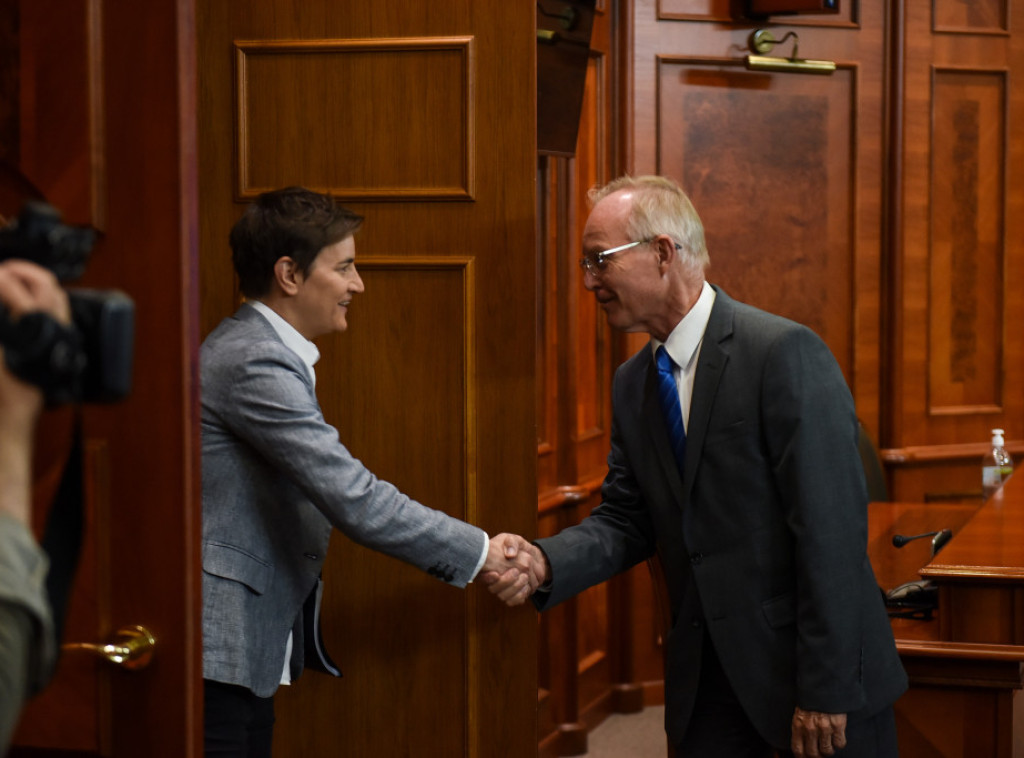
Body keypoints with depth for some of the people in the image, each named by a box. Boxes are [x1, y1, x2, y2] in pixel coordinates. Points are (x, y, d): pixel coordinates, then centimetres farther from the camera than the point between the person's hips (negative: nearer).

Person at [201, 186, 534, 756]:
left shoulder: (255, 350, 16)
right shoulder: (254, 362, -17)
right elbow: (353, 499, -21)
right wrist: (480, 553, -13)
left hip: (247, 651, 10)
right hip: (217, 651, -10)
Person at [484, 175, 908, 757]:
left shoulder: (786, 353, -17)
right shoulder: (633, 384, 8)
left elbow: (831, 527, -19)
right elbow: (626, 519, 10)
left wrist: (825, 689, -20)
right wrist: (545, 563, -11)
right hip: (706, 675, 6)